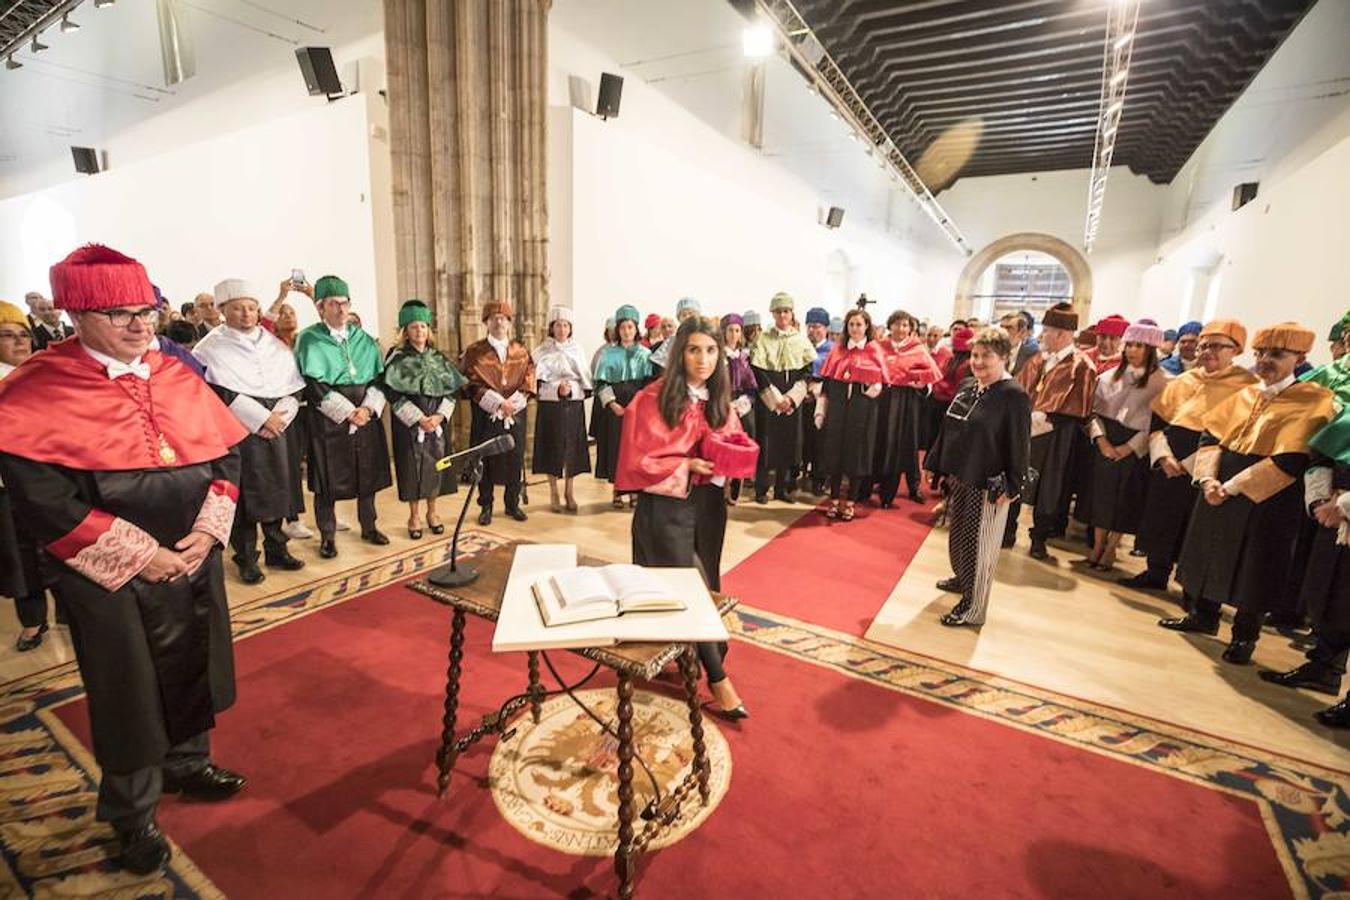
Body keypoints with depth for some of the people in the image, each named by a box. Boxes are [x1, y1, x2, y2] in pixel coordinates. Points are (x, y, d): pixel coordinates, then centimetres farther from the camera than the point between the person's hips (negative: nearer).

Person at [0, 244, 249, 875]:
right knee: (127, 694, 11)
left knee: (190, 671, 19)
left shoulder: (175, 376, 3)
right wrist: (139, 555, -17)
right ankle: (133, 816, 33)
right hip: (111, 579, -4)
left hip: (193, 561, 4)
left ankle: (186, 763, 44)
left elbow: (226, 454, 4)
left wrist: (208, 531, -8)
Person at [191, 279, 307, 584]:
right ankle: (246, 558, 13)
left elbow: (294, 386, 8)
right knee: (244, 495, 1)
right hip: (236, 432, -4)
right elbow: (222, 393, -11)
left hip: (275, 427, 4)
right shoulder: (211, 347, -1)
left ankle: (276, 549, 22)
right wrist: (261, 418, -13)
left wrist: (279, 417, -7)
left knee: (276, 489, 8)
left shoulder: (276, 345, 12)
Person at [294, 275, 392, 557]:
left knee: (368, 474, 9)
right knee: (328, 479, 2)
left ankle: (368, 527, 25)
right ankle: (327, 536, 16)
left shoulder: (364, 339, 10)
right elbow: (314, 385, -10)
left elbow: (378, 377, 5)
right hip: (327, 420, -3)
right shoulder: (309, 340, -2)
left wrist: (368, 408, -11)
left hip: (366, 415, 4)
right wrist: (348, 412, -15)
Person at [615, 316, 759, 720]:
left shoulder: (718, 399, 4)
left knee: (705, 588, 15)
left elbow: (735, 445, 14)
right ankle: (718, 678, 13)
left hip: (708, 503, 7)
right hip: (668, 506, -6)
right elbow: (640, 461, -14)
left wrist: (727, 461, -8)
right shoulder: (653, 399, -14)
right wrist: (688, 466, -22)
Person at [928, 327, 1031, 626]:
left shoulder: (1014, 396, -14)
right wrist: (940, 467, 13)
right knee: (956, 536, 20)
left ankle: (972, 608, 16)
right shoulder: (966, 386, 6)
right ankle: (962, 579, 44)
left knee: (978, 545, 3)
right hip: (958, 478, 7)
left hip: (988, 486, -7)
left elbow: (1019, 445, -15)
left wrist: (1011, 487, -16)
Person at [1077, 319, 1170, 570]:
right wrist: (1101, 439, -12)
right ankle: (1097, 545, 20)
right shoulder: (1111, 375, 4)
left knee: (1124, 499, 6)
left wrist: (1130, 447, -16)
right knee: (1101, 493, 7)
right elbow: (1095, 410, 1)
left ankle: (1110, 550, 20)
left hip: (1133, 450, -3)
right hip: (1104, 444, 3)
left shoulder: (1160, 381, -5)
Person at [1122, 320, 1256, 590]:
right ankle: (1156, 573, 27)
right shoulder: (1183, 381, 9)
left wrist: (1191, 463, -16)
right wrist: (1163, 455, -7)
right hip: (1168, 466, 4)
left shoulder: (1247, 386, -4)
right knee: (1161, 520, 12)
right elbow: (1158, 420, 8)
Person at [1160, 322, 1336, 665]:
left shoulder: (1311, 403, -10)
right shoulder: (1243, 395, 8)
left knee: (1254, 570, 4)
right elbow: (1210, 437, 5)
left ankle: (1244, 636, 21)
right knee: (1211, 554, 15)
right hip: (1219, 492, 6)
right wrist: (1208, 479, -10)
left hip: (1268, 503, -5)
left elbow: (1288, 462, -18)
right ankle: (1203, 615, 32)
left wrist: (1231, 487, -20)